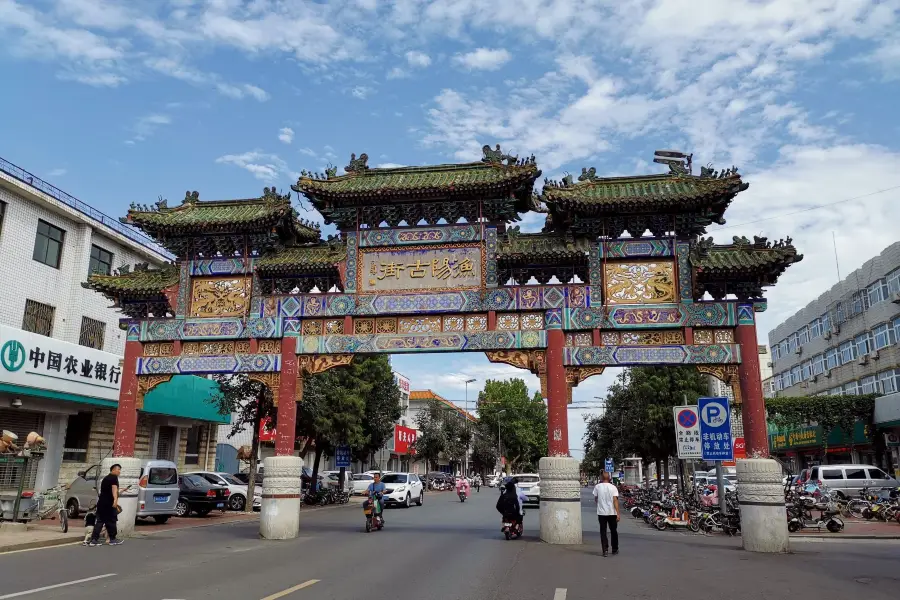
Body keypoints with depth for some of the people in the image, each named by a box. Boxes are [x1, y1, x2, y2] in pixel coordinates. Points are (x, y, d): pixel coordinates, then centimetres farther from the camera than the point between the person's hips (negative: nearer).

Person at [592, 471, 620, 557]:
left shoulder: (597, 487, -1)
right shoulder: (613, 487, -5)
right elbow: (615, 500, -12)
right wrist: (618, 513, -12)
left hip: (601, 512, 0)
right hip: (612, 512, 0)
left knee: (603, 532, 3)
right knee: (613, 531, 15)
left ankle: (605, 549, -8)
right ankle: (615, 549, 23)